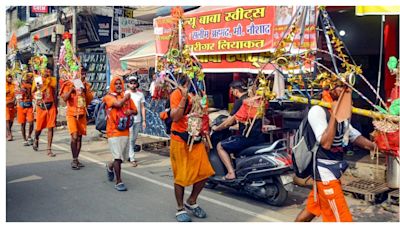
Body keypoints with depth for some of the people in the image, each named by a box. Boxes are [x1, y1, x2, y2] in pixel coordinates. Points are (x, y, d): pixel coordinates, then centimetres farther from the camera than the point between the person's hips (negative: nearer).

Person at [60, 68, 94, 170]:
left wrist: (85, 90, -11)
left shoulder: (86, 85, 9)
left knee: (79, 137, 8)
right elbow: (64, 98, -10)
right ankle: (74, 160, -6)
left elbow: (90, 99, 4)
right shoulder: (69, 84, -3)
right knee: (74, 136, -15)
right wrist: (71, 91, -26)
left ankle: (76, 159, 17)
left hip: (82, 114, 5)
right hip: (72, 114, -5)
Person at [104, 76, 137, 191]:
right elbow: (118, 104, -22)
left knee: (123, 157, 13)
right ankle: (118, 182, 3)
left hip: (125, 131, 5)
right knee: (118, 157, -9)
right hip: (114, 131, -5)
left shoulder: (127, 97, 12)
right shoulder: (108, 97, -3)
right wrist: (126, 97, -3)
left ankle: (110, 166, 44)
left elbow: (135, 111, 17)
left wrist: (130, 112, -6)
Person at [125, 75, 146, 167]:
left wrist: (144, 120, 3)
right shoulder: (125, 94, -1)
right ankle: (132, 158, -3)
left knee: (134, 139, 10)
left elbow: (143, 108, 9)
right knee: (130, 139, -5)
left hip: (138, 120, 4)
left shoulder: (140, 94, 8)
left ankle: (129, 155, 24)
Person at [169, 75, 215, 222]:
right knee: (181, 175, 2)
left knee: (204, 173, 3)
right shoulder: (177, 94, -10)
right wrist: (184, 97, -27)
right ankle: (180, 209, 19)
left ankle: (191, 202, 25)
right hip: (180, 139, -6)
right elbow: (175, 117, -22)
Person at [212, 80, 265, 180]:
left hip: (247, 137, -9)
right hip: (259, 137, 9)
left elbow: (229, 122, -11)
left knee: (220, 146, 5)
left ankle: (231, 173, -7)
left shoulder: (240, 101, -11)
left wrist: (216, 128, 6)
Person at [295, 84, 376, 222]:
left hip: (333, 170, 9)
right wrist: (334, 114, -26)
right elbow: (326, 143, -26)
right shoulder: (318, 110, -17)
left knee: (312, 209, 19)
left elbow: (356, 137, 14)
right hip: (325, 172, -9)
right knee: (342, 219, -3)